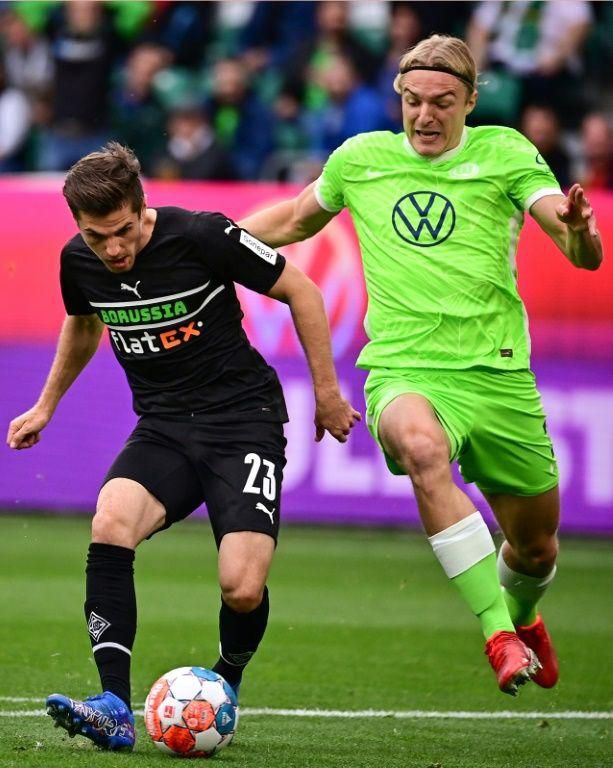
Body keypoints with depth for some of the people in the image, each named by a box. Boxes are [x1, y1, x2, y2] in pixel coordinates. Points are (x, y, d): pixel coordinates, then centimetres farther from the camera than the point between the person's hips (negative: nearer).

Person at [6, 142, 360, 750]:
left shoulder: (201, 237, -18)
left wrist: (326, 392, -1)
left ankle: (225, 686, 15)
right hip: (162, 425, 4)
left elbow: (300, 291, -5)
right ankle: (115, 709, -29)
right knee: (110, 525, -28)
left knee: (242, 590, -20)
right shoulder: (79, 262, -3)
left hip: (242, 417, -4)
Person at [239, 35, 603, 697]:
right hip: (404, 372, -1)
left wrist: (579, 231, -34)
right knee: (422, 446, -38)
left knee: (536, 547, 12)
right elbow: (294, 220, 27)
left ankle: (521, 616, 52)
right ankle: (498, 634, -37)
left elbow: (584, 256, -10)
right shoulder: (359, 159, 7)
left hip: (498, 374, 1)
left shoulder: (505, 154, 0)